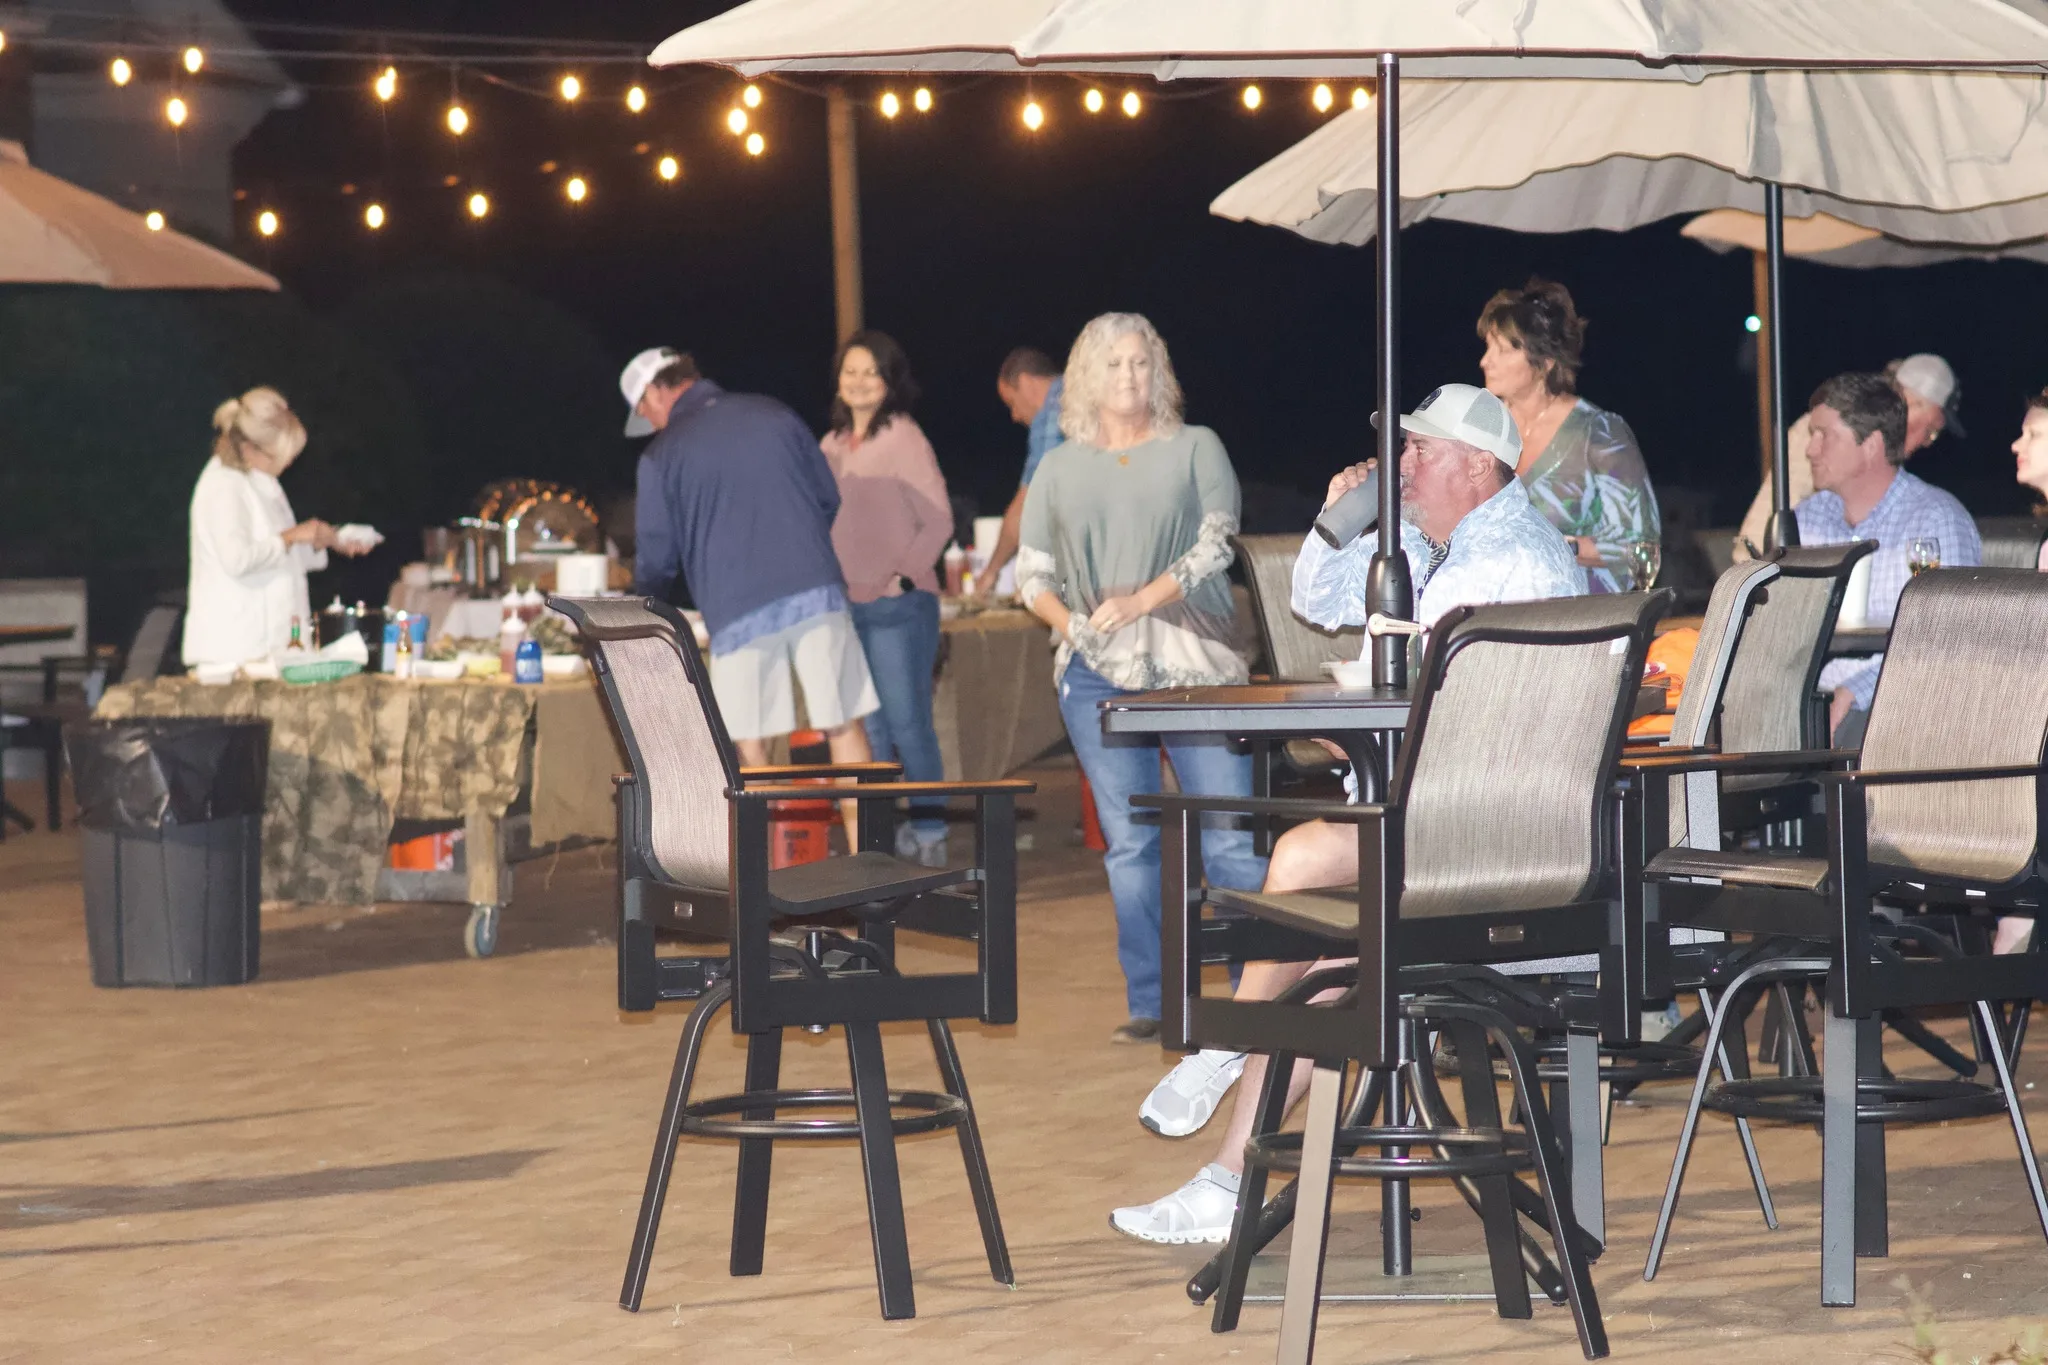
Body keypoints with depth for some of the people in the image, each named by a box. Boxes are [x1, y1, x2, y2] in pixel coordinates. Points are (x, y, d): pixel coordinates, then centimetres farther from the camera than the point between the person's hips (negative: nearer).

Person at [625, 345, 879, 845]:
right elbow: (830, 498, 16)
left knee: (751, 747, 4)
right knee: (845, 726, 4)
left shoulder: (662, 456, 2)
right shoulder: (773, 415, 11)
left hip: (739, 611, -2)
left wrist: (645, 599, 27)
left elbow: (656, 557, 5)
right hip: (816, 591, 2)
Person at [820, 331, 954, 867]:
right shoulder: (831, 446, 13)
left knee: (908, 723, -7)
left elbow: (939, 520, -8)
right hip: (846, 604, 7)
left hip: (899, 604, -7)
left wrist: (904, 577, -13)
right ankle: (888, 833, 14)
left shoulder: (904, 438, -6)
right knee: (869, 728, 8)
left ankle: (929, 834, -2)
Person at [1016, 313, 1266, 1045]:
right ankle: (1149, 1002, 7)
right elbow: (1031, 570, 14)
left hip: (1191, 663, -2)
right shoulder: (1061, 468, 14)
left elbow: (1216, 544, -4)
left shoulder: (1194, 449, 7)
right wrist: (1066, 620, -6)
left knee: (1229, 839, -7)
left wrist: (1141, 600, -15)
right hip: (1098, 673, 2)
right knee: (1128, 843, 2)